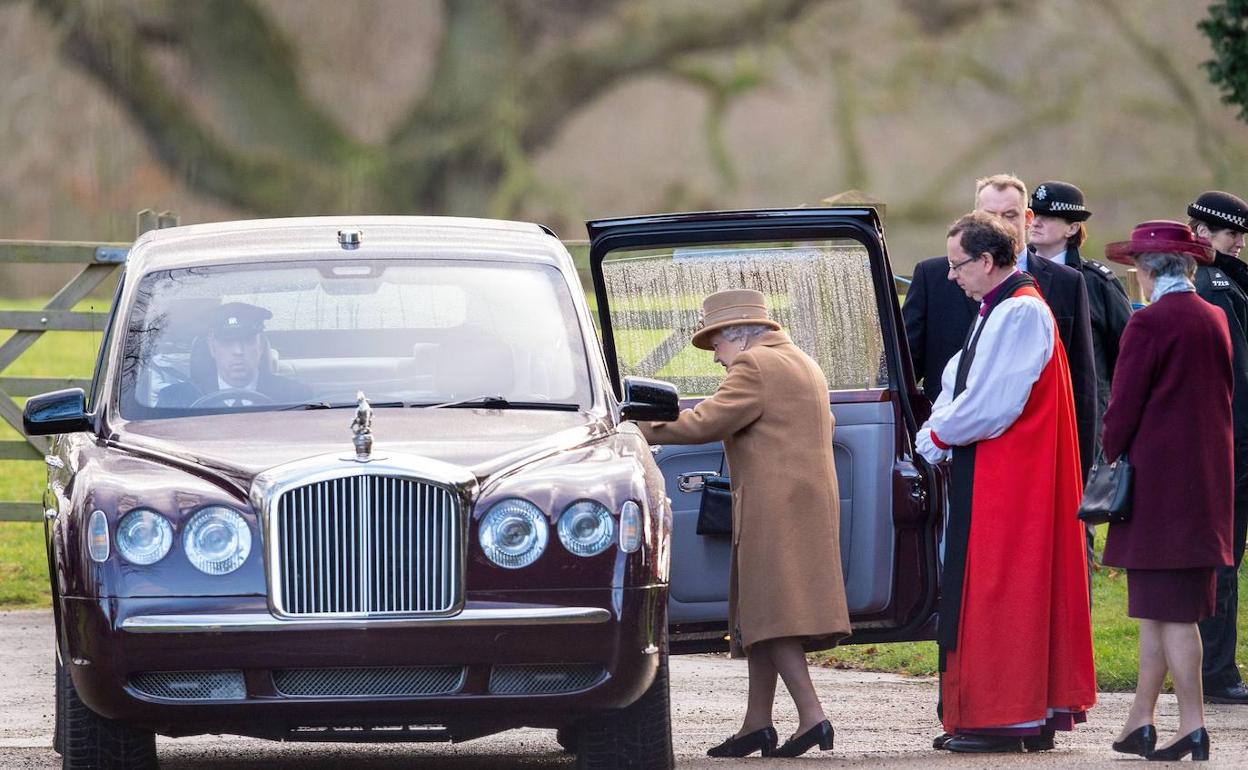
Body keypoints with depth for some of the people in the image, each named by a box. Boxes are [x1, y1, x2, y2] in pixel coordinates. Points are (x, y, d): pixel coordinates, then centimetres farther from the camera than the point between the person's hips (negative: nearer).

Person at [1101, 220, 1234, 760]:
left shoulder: (1150, 324, -13)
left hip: (1157, 477, -7)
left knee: (1170, 611, -4)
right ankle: (1140, 722, 16)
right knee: (1161, 608, 12)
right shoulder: (1215, 321, 10)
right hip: (1208, 482, 7)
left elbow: (1123, 407, -12)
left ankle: (1192, 728, -6)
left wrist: (1110, 464, 1)